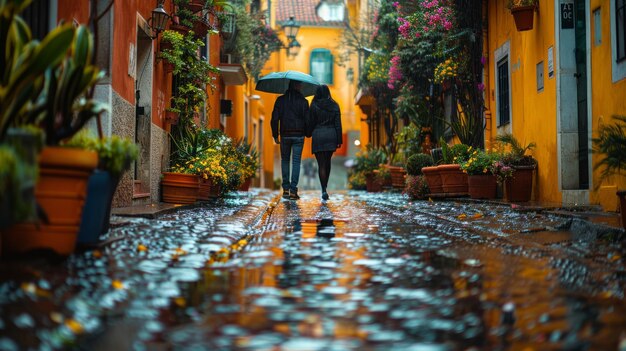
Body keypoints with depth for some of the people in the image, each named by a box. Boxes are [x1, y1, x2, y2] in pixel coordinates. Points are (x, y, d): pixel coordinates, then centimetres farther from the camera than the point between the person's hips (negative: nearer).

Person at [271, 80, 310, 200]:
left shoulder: (280, 100, 1)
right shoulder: (303, 101, -4)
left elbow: (274, 119, -2)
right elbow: (307, 119, -6)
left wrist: (275, 135, 6)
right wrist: (307, 133, 10)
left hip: (285, 135, 2)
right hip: (299, 136, -1)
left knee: (285, 160, 15)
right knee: (296, 162, 2)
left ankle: (286, 189, 12)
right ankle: (293, 190, -5)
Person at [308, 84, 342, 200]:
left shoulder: (314, 106, -5)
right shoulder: (334, 106, 3)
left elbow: (311, 122, -1)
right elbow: (338, 124, 2)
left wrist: (309, 134, 16)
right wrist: (339, 140, 5)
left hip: (318, 135, -3)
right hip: (331, 135, 3)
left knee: (321, 164, -1)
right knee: (327, 162, 19)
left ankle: (324, 190, -11)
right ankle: (324, 186, 26)